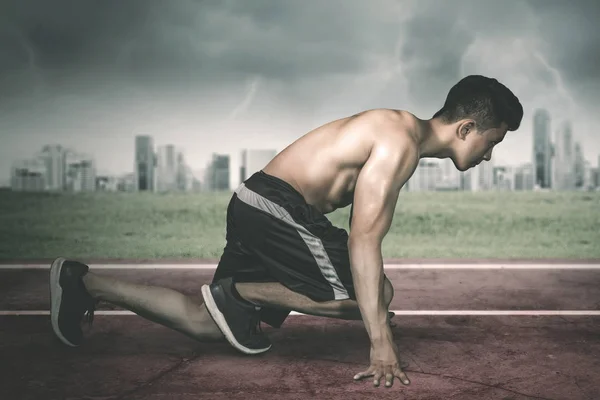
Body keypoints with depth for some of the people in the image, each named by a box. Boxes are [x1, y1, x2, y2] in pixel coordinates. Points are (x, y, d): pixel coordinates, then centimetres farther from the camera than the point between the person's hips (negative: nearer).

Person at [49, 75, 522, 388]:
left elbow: (365, 226, 20)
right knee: (372, 294, -15)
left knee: (205, 322, 13)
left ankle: (85, 283, 18)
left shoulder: (402, 129, 13)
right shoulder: (400, 143, -18)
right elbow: (363, 240, -25)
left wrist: (375, 281, 25)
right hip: (274, 206, -10)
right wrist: (381, 341, -25)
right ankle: (238, 292, -8)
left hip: (256, 209, 10)